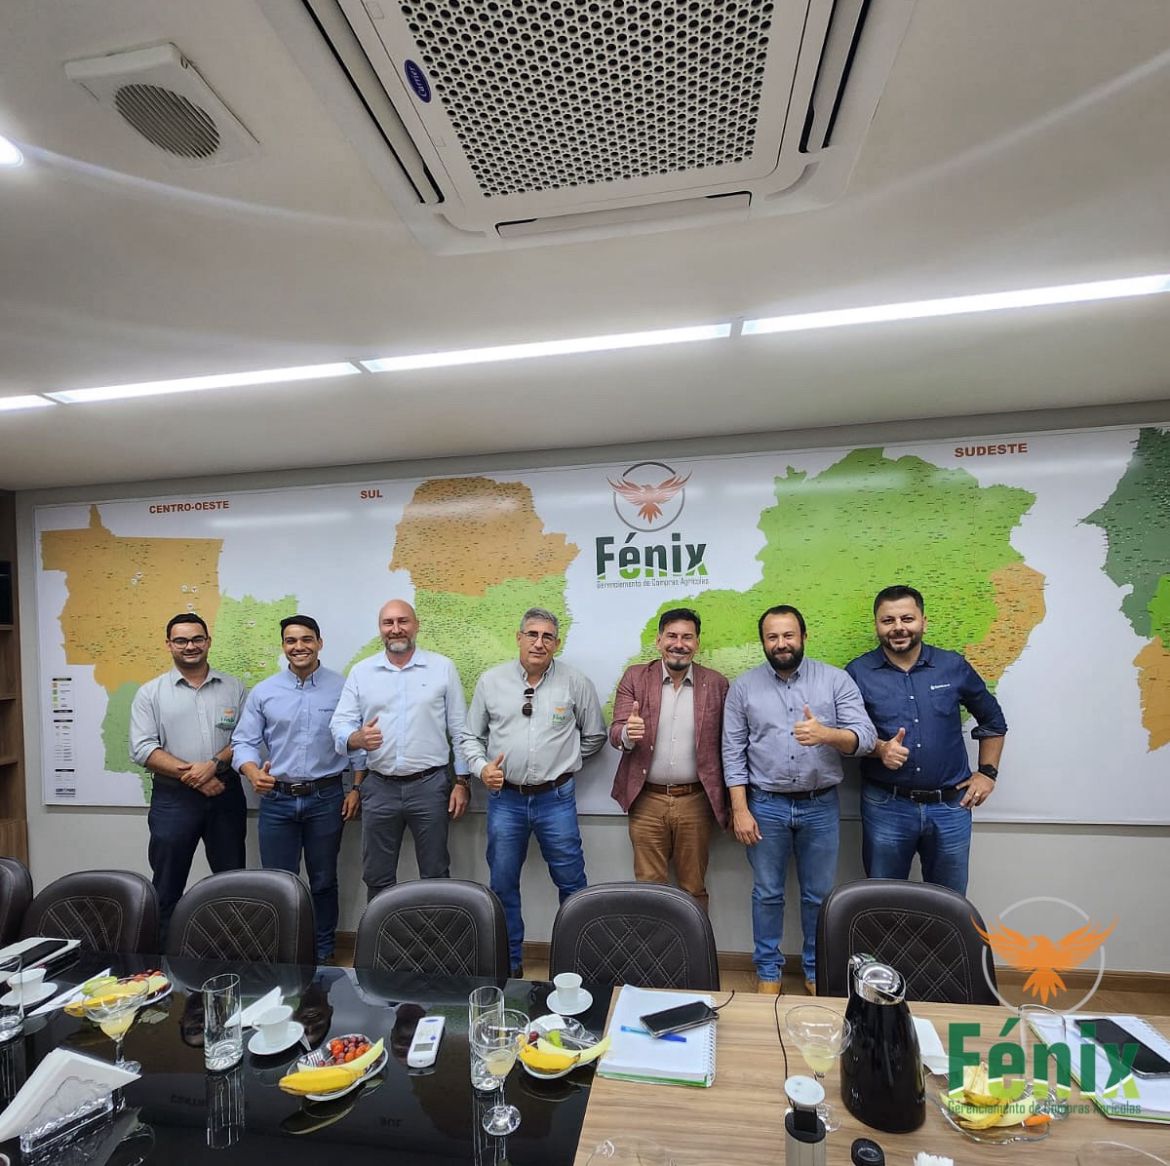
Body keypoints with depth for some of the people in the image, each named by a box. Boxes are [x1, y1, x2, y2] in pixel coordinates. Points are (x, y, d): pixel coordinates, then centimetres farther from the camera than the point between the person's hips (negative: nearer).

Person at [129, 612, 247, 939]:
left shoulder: (234, 687, 5)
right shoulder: (150, 692, 2)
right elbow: (142, 749, -6)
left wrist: (214, 764, -16)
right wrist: (189, 774, -15)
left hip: (226, 795, 1)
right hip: (173, 799, -1)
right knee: (167, 886, 9)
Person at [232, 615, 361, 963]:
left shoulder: (342, 688, -3)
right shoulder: (263, 692, 0)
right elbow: (243, 741, 1)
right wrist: (253, 772, -19)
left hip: (325, 798, -1)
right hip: (277, 800, 1)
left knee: (324, 881, 13)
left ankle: (323, 953, 30)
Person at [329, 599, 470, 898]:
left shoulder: (443, 668, 1)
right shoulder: (361, 672, 6)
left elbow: (459, 730, 3)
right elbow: (339, 724, 2)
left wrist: (462, 782, 0)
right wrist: (356, 738, -21)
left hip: (430, 785, -2)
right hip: (378, 787, 2)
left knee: (436, 876, 9)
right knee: (377, 878, 14)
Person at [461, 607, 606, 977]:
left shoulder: (576, 683, -3)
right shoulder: (491, 681, 1)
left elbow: (594, 736, 8)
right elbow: (471, 736, 7)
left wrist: (560, 761, 6)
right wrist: (482, 767, -9)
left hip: (556, 799, -1)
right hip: (505, 798, 2)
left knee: (571, 883, 9)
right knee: (503, 885, 13)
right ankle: (509, 963, 32)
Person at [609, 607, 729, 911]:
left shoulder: (716, 684, 1)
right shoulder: (635, 677, 1)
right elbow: (615, 734, -3)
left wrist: (730, 804, 2)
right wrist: (628, 733, -27)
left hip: (695, 802, 0)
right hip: (647, 800, 0)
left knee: (694, 890, 12)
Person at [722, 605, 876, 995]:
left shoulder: (836, 680, -4)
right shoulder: (743, 687, -2)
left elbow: (865, 737, -10)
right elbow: (734, 752, -2)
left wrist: (826, 734, -30)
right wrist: (740, 809, -7)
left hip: (820, 805, 0)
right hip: (766, 805, 0)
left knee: (819, 895, 14)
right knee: (767, 893, 13)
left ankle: (817, 970, 35)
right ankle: (768, 970, 31)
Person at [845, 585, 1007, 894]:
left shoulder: (954, 666, 0)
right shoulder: (858, 673, -6)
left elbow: (992, 720, 14)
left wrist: (987, 772, 8)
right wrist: (878, 748, -18)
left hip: (951, 806, 2)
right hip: (886, 807, -1)